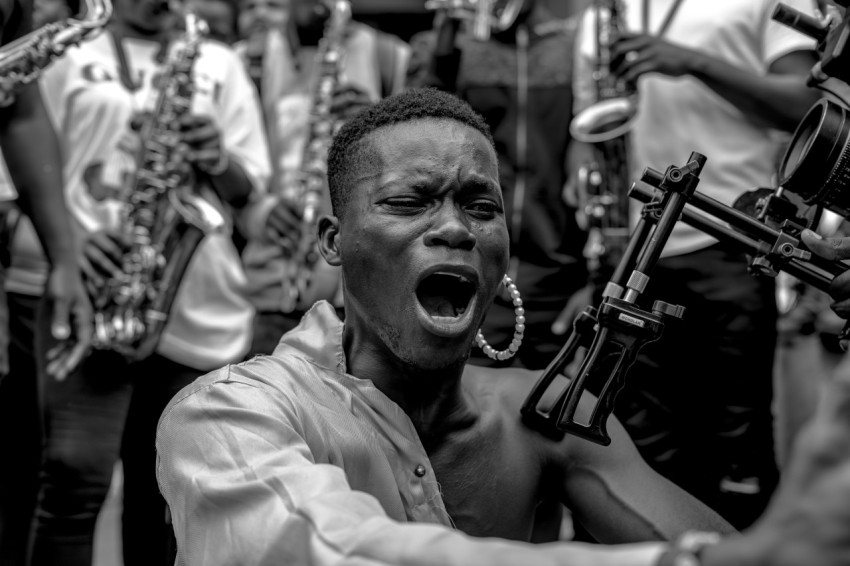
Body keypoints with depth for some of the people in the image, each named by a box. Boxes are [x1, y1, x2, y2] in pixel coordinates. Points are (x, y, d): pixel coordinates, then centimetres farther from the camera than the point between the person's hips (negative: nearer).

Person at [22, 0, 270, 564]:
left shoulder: (220, 64, 16)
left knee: (160, 488, 10)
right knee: (75, 478, -15)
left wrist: (217, 159, -11)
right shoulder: (69, 56, 10)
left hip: (199, 309, 2)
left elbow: (252, 192, 11)